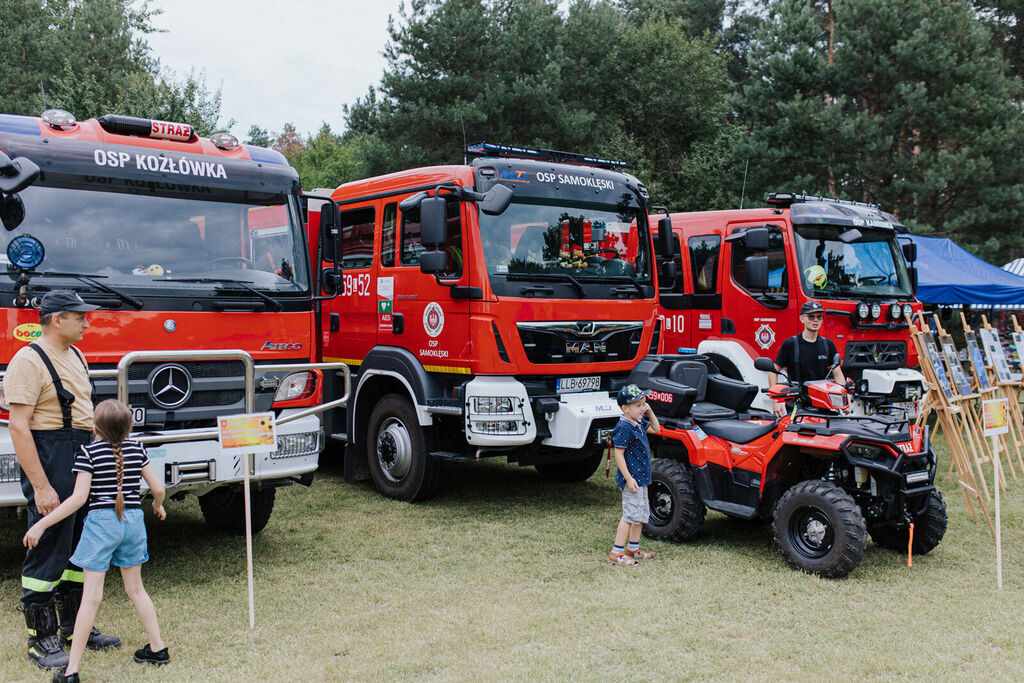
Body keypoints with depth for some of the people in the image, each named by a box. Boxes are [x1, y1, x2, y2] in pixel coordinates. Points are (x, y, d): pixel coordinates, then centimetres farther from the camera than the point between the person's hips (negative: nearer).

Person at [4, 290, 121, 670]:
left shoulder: (75, 356, 15)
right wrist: (40, 485, -22)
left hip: (84, 458, 9)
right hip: (50, 459, -9)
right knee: (47, 553, -2)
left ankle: (74, 627, 27)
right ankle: (41, 640, 10)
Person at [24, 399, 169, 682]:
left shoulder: (88, 452, -7)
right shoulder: (137, 449, 5)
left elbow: (79, 497, -14)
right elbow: (157, 488, 6)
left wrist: (42, 524, -10)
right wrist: (157, 506, 28)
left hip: (101, 521, -4)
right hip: (133, 520, 4)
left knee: (91, 597, -5)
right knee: (135, 589, 19)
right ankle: (158, 648, 23)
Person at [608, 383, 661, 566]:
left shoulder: (639, 423, 9)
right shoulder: (624, 428, -19)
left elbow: (656, 429, 27)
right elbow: (619, 455, -21)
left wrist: (650, 411, 11)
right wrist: (628, 478, -24)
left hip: (641, 478, 10)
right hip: (631, 479, -10)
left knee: (642, 514, 17)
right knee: (631, 514, -9)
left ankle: (633, 548, 30)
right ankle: (616, 553, -3)